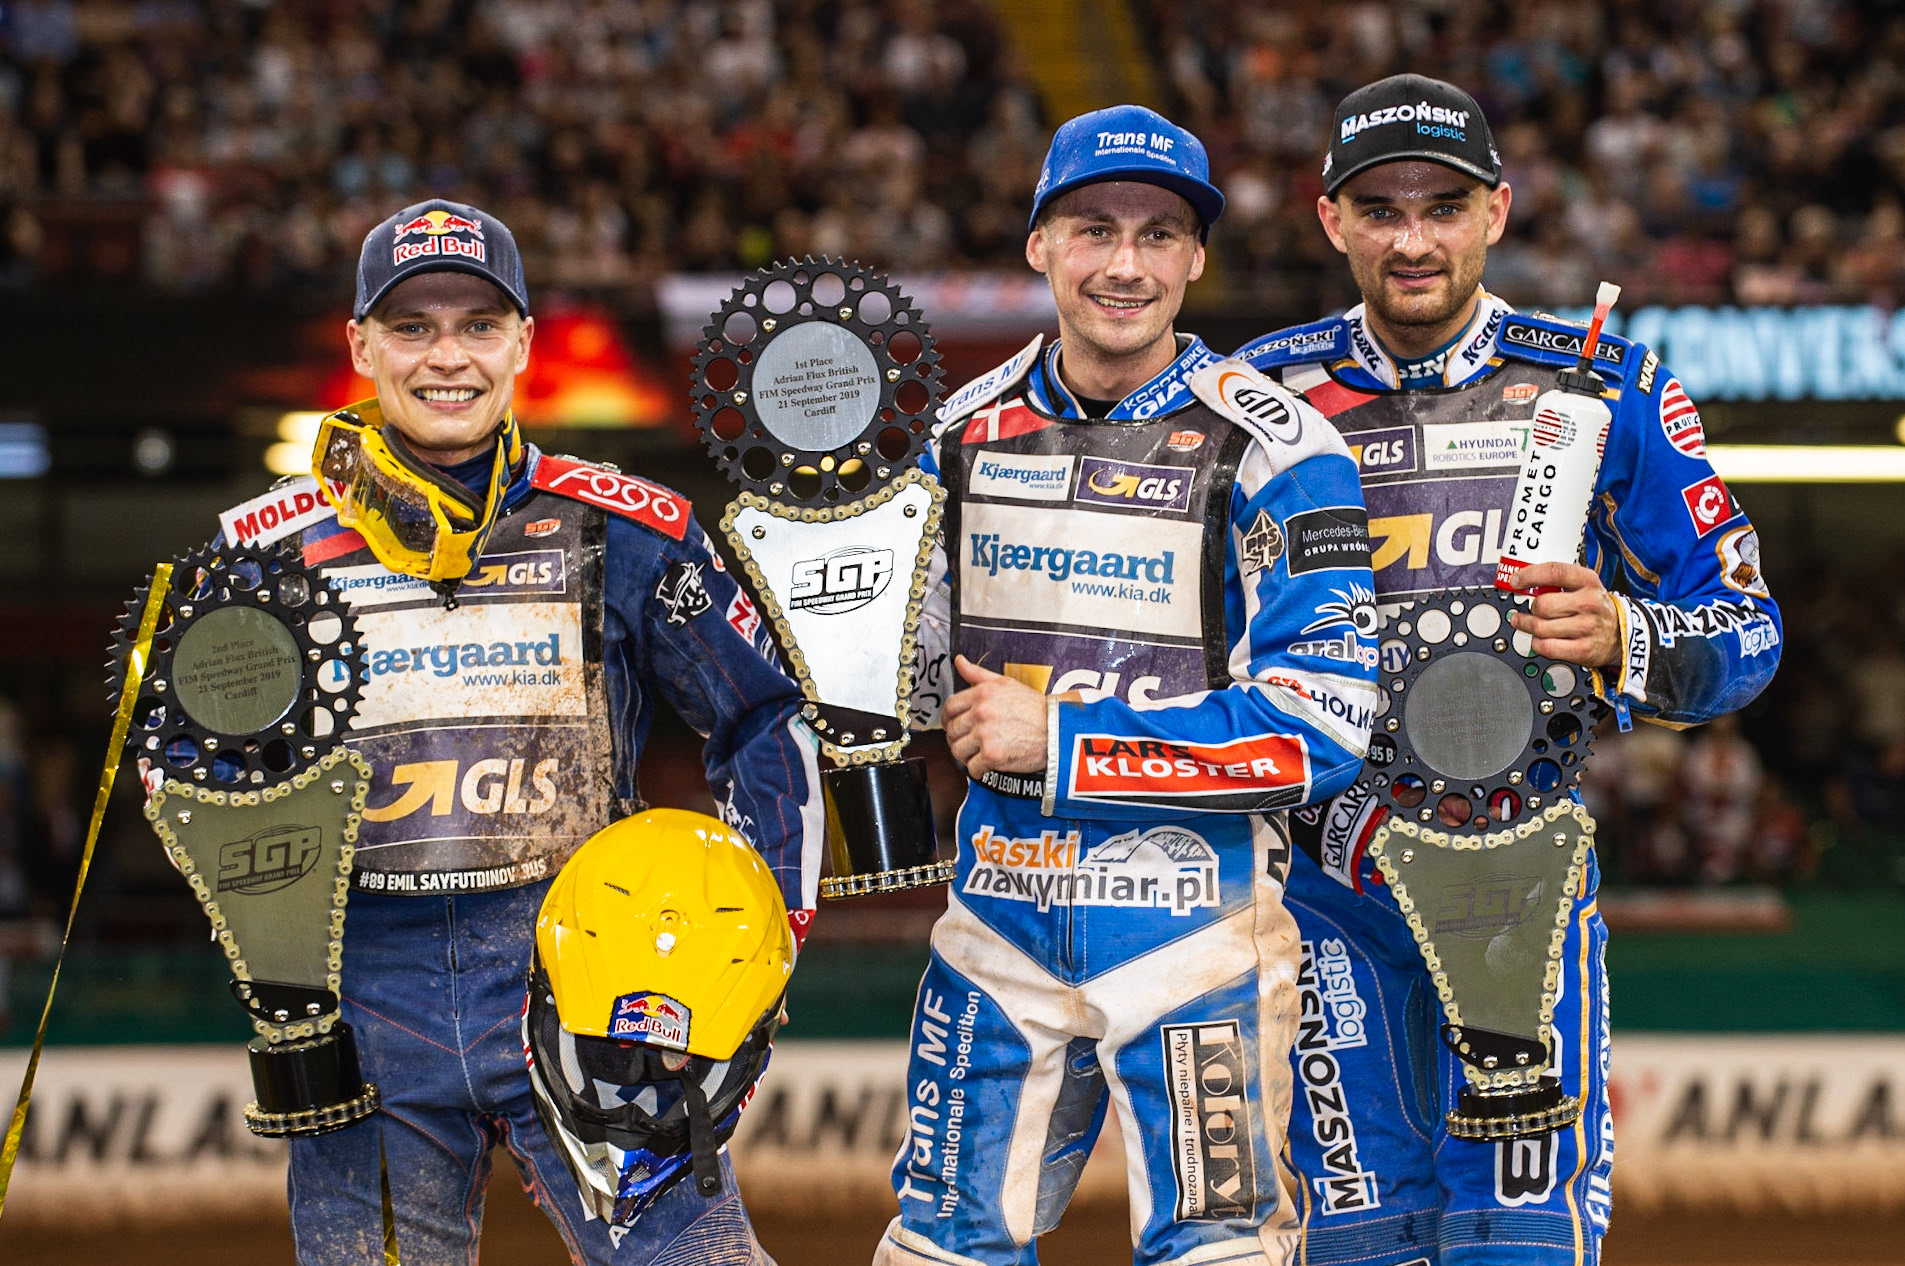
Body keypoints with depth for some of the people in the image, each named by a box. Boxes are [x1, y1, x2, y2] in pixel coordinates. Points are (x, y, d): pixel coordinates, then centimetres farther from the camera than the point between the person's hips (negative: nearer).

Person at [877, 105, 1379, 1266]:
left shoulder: (1271, 450, -10)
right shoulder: (969, 430, 7)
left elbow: (1319, 728, -17)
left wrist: (1062, 740, -16)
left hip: (1194, 916, -5)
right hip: (1002, 910, 5)